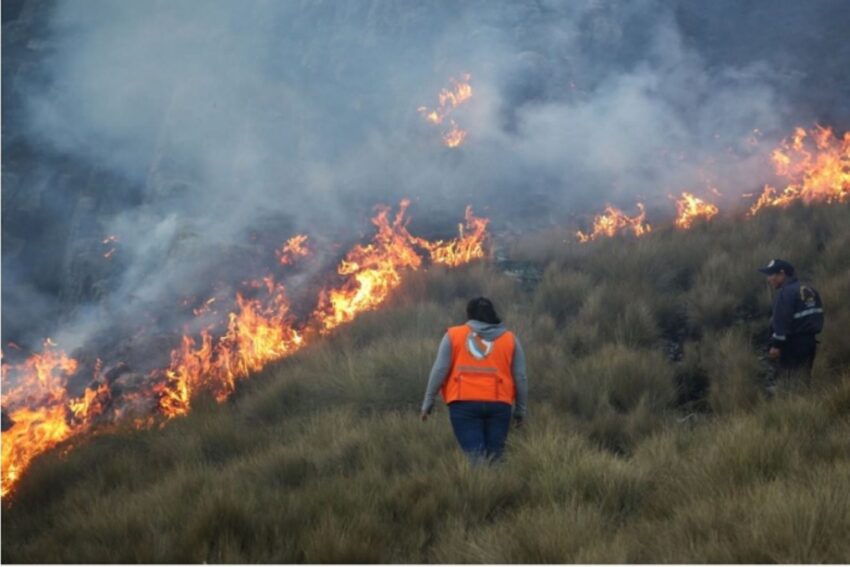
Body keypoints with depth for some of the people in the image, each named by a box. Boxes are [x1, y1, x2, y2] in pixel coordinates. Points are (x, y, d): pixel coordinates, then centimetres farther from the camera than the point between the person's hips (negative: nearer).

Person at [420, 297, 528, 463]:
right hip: (498, 405, 1)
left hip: (464, 404, -1)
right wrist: (520, 409, 17)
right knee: (494, 458, 6)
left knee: (475, 455, -7)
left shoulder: (453, 335, 7)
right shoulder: (510, 339, 11)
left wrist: (428, 401, 5)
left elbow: (439, 370, 0)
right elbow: (520, 378, 9)